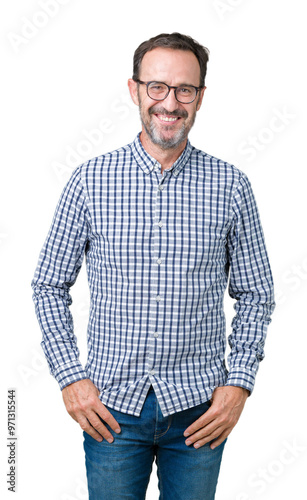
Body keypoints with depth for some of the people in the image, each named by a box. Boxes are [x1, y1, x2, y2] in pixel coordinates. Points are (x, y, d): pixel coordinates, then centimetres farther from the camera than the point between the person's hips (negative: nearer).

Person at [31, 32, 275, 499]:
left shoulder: (230, 186, -1)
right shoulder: (90, 180, -3)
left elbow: (255, 295, 5)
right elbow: (49, 286, 3)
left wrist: (240, 381, -5)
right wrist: (70, 377, -5)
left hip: (199, 407, 1)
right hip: (110, 406, 0)